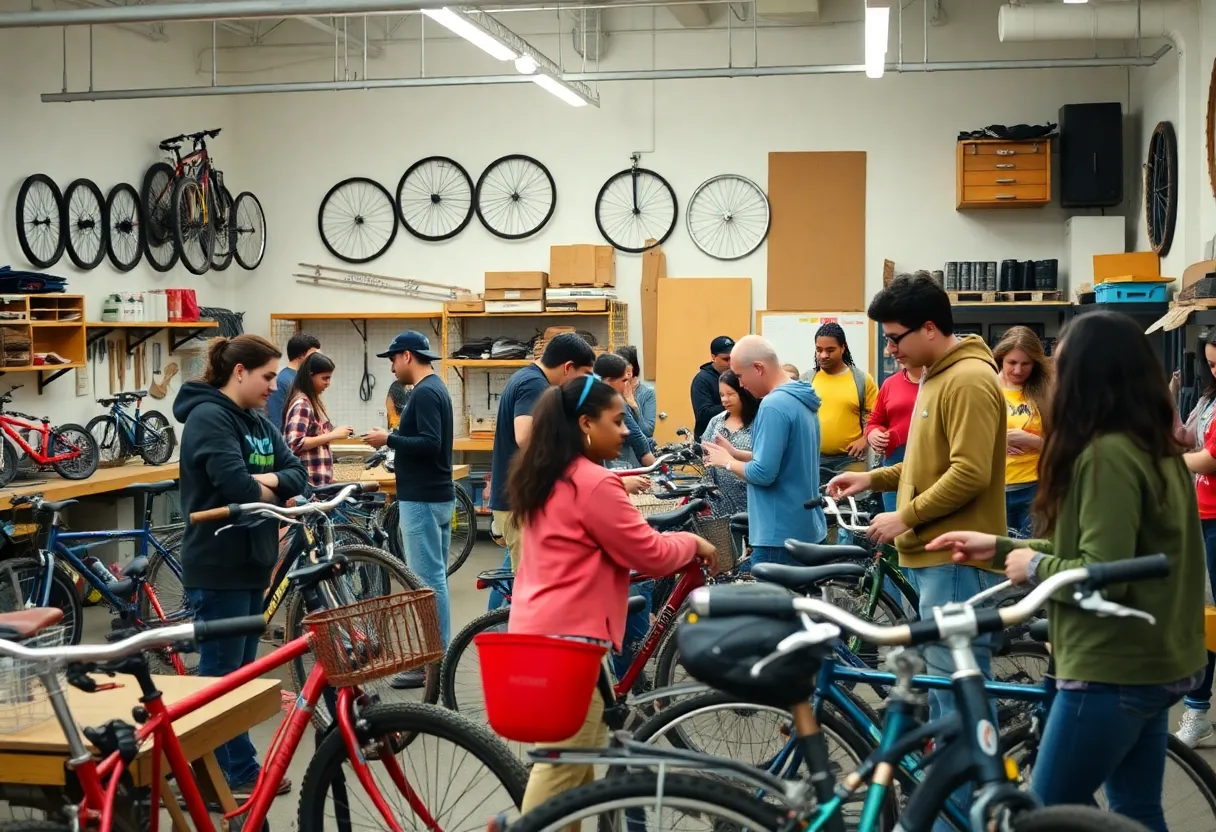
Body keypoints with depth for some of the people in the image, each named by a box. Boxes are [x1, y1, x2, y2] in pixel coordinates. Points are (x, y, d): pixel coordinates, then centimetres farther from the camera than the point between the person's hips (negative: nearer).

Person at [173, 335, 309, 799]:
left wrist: (268, 480, -13)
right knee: (220, 674, 0)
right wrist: (270, 493, -5)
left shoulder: (257, 422, 15)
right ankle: (229, 776, 7)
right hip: (218, 567, -9)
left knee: (241, 672, 13)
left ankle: (240, 772, 21)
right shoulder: (208, 418, -14)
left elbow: (298, 476, 8)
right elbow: (237, 486, -26)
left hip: (252, 562, 9)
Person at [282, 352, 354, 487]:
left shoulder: (312, 401, 14)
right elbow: (295, 444, -22)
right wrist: (332, 435, -18)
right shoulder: (301, 404, -13)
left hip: (319, 479, 10)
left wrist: (335, 433, 8)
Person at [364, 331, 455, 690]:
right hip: (437, 495, 11)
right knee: (436, 576, 13)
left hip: (422, 499, -11)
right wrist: (395, 439, 13)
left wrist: (388, 439, -17)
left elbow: (430, 444, -25)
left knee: (427, 579, -7)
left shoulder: (424, 393, -16)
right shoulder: (435, 388, 15)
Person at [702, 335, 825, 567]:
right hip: (808, 528, 10)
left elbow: (763, 473, -23)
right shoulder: (801, 400, 11)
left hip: (780, 534, -10)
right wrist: (735, 453, 12)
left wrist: (727, 462, -6)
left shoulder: (774, 405, -20)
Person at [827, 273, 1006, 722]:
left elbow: (969, 474, -23)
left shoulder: (969, 380, -16)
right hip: (935, 554, 11)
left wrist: (905, 516, -17)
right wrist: (872, 478, 12)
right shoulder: (937, 375, 17)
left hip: (956, 559, -11)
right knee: (941, 679, 16)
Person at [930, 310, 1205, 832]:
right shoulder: (1153, 447, 10)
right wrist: (1000, 547, 16)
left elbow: (1103, 576, -26)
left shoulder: (1106, 454, -21)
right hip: (1152, 663, 10)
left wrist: (1034, 565, -9)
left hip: (1113, 670, -10)